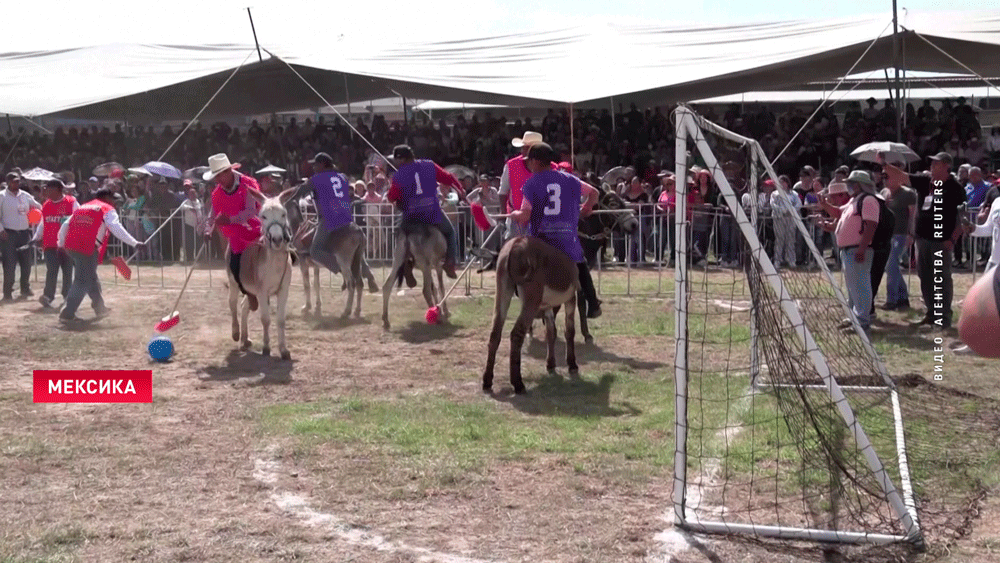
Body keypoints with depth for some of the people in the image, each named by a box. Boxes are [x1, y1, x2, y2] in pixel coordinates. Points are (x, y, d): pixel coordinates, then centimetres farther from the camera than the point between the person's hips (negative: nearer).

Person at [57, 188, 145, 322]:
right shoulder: (107, 209, 5)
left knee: (91, 277, 22)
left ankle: (100, 308, 33)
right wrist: (135, 243, -15)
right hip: (88, 248, -8)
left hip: (70, 246, 8)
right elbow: (116, 228, -10)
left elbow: (65, 226, 20)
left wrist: (61, 244, 28)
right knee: (82, 282, -2)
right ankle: (67, 314, -5)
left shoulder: (81, 207, 25)